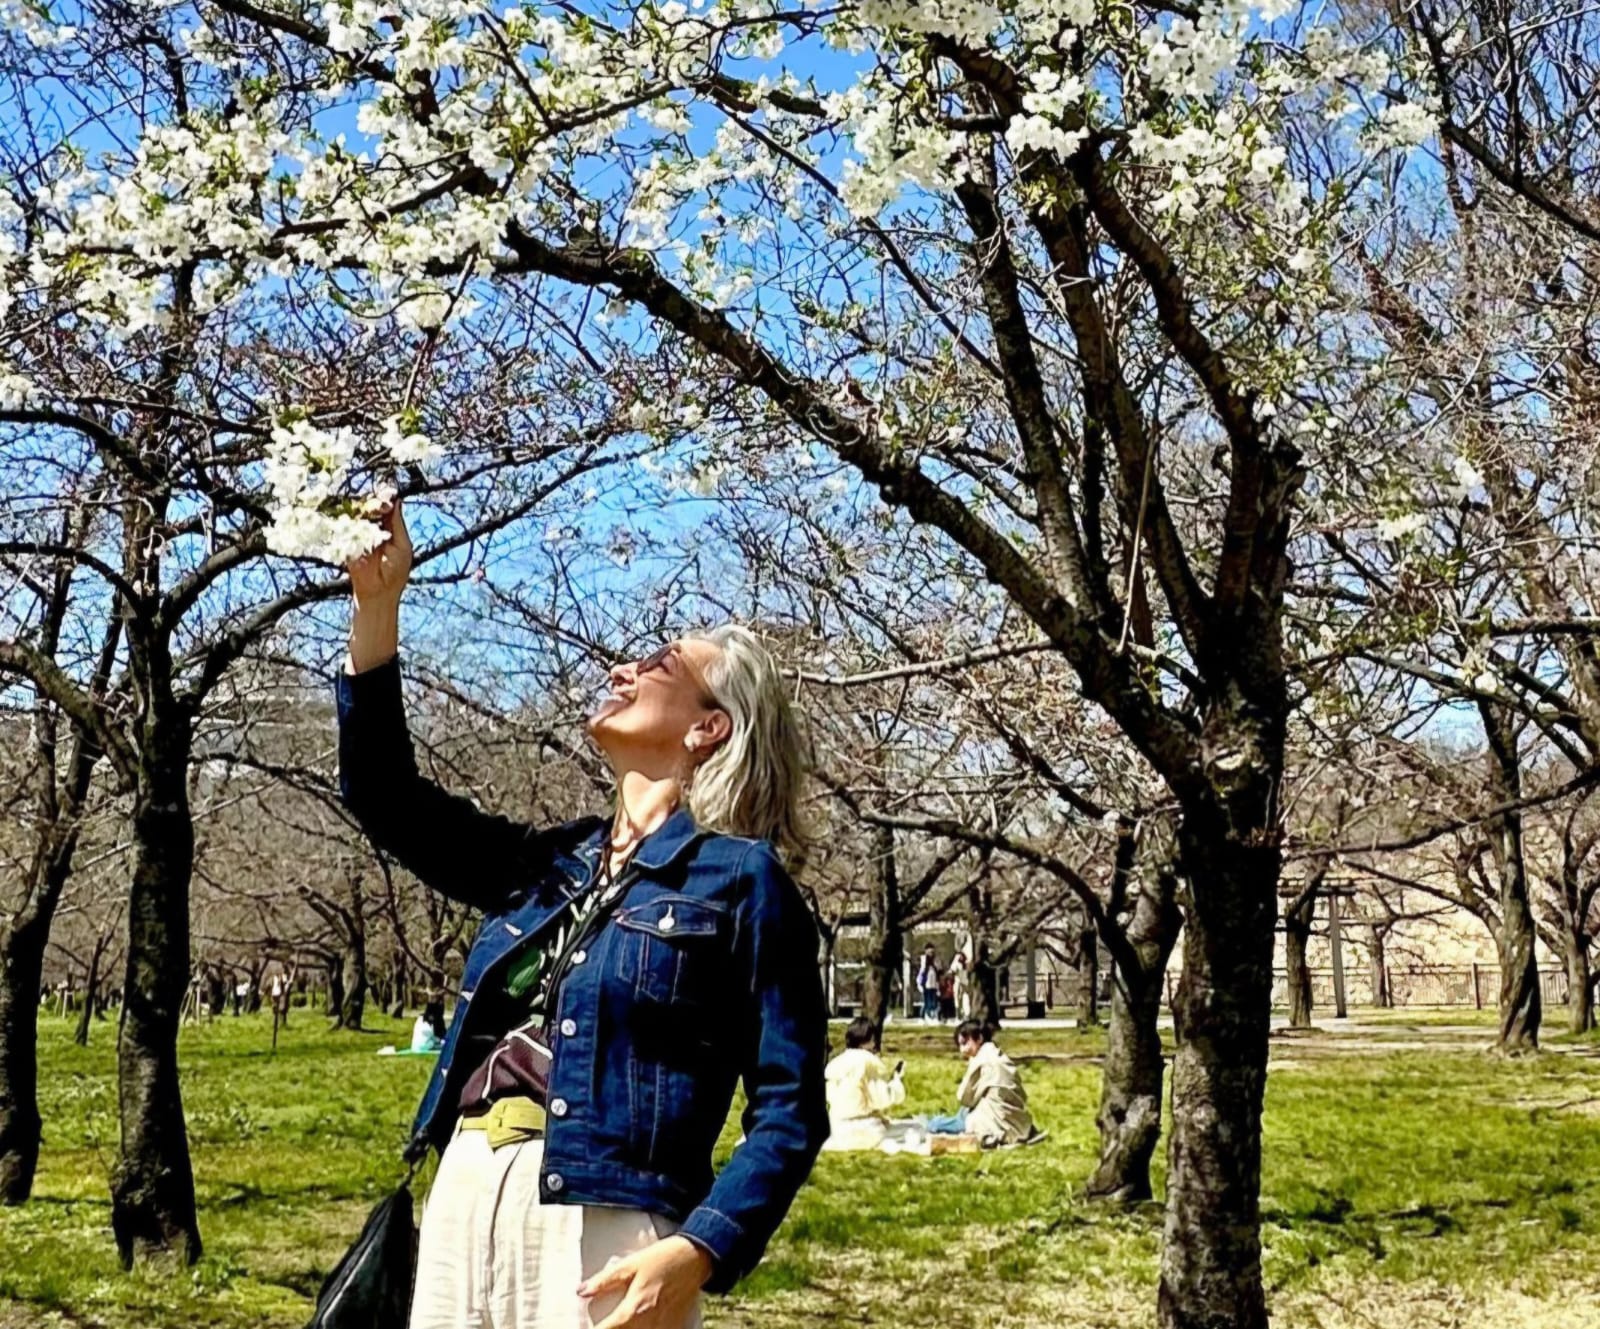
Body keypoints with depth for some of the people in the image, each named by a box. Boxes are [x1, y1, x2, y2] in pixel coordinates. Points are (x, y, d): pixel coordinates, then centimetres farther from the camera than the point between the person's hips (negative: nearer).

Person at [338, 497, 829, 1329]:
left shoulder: (740, 879, -2)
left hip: (601, 1230, -6)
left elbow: (789, 1108, -5)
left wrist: (700, 1251, -20)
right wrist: (376, 604, 8)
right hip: (462, 1201, 6)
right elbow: (385, 796, 16)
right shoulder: (549, 863, 15)